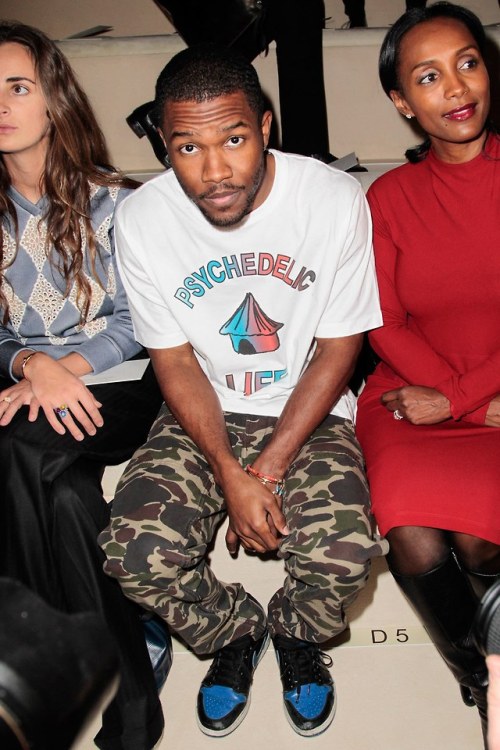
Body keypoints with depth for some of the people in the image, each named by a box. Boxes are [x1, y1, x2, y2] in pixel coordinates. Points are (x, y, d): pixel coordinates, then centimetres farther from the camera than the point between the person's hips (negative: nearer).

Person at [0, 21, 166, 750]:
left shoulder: (113, 203, 1)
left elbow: (135, 324, -1)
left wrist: (66, 370, -17)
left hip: (116, 389, -3)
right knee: (64, 490, -29)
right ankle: (125, 689, -15)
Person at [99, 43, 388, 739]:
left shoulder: (336, 200, -16)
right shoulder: (141, 219, -12)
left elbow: (338, 348, -9)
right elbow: (175, 362, -5)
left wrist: (269, 470, -15)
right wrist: (231, 476, -17)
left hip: (307, 412, -1)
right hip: (201, 415, 2)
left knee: (345, 552, -25)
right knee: (134, 553, -20)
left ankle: (294, 631, 15)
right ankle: (235, 631, 15)